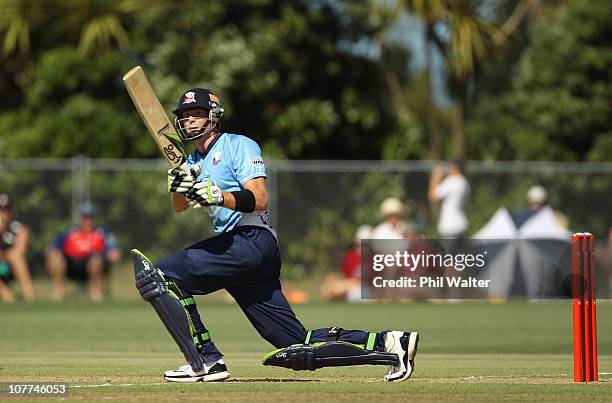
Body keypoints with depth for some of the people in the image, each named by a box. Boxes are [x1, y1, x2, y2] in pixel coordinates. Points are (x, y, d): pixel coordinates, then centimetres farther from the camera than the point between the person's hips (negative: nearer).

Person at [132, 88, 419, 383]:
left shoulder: (237, 145, 1)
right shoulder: (194, 162, 25)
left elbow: (259, 200, -13)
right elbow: (179, 206, 7)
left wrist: (219, 196, -29)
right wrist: (179, 185, -14)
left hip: (252, 240, -8)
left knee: (159, 275, -17)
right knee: (298, 347, 0)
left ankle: (205, 361, -18)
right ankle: (387, 344, 2)